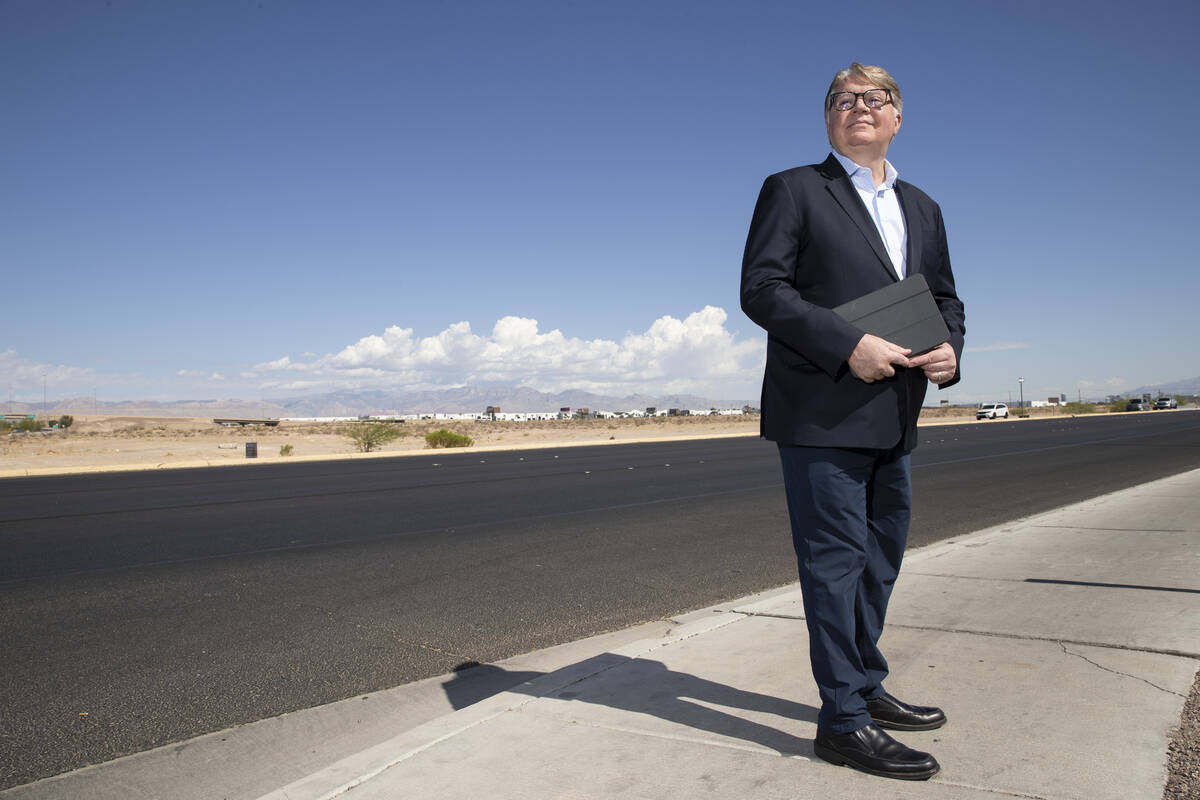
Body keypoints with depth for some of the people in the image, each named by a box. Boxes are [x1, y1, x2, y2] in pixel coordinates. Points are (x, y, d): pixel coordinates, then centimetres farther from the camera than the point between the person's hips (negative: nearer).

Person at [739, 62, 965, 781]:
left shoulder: (922, 208, 19)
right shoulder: (793, 190, 0)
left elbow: (946, 297, 21)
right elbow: (760, 289, -10)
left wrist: (950, 349, -2)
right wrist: (848, 344, -20)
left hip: (893, 420, 7)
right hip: (821, 414, -7)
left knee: (882, 554, 16)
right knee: (837, 559, -4)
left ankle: (867, 688, 33)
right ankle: (843, 721, 7)